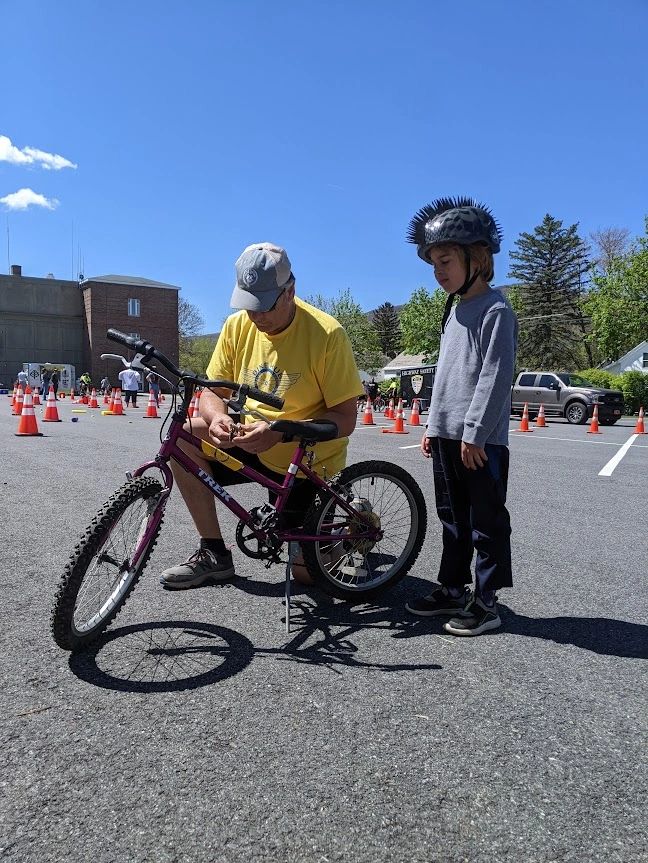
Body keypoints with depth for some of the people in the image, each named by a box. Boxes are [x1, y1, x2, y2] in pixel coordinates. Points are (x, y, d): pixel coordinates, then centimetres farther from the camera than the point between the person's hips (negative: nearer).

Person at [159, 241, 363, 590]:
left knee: (306, 570, -3)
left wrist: (279, 432, -34)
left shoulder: (326, 333, -20)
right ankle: (214, 554, -6)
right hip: (251, 443, 5)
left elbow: (345, 419, -20)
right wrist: (217, 418, -25)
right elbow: (212, 391, 0)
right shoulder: (238, 325, -6)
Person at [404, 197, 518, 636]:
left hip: (481, 440, -8)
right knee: (453, 517, 15)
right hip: (446, 435, 9)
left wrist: (475, 432, -19)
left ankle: (486, 601, 13)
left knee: (487, 521, 3)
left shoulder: (496, 310, -9)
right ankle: (453, 588, 28)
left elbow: (495, 377, -16)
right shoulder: (454, 310, 17)